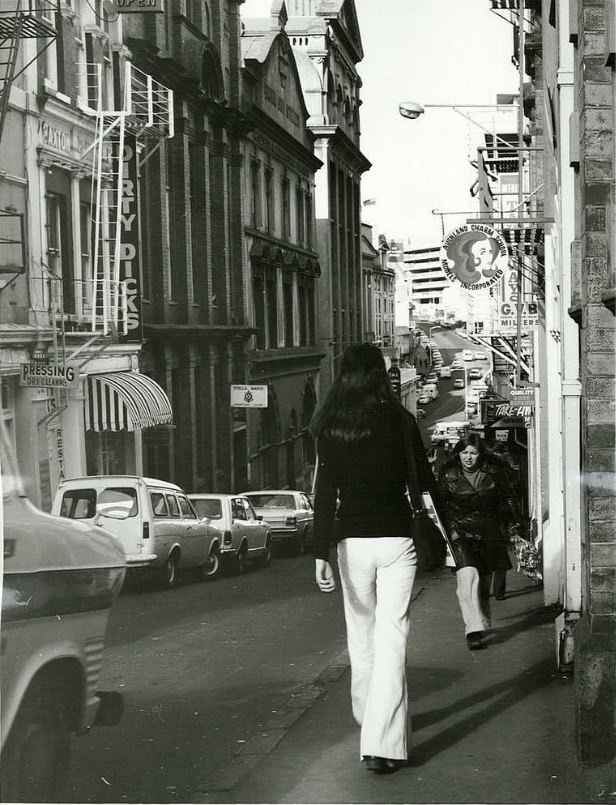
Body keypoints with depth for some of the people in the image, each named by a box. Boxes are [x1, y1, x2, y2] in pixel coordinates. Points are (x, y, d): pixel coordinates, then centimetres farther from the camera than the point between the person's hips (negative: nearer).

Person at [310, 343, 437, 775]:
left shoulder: (330, 427, -2)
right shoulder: (399, 420, -5)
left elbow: (325, 493, -7)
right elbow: (425, 481, 3)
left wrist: (322, 554, -8)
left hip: (352, 540, 2)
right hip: (396, 539, -2)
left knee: (361, 634, 19)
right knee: (391, 638, -4)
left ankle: (369, 718, 37)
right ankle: (383, 743, -11)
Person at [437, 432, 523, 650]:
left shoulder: (494, 470, 0)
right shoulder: (448, 473, -5)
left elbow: (508, 497, 12)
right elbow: (442, 505, 2)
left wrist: (514, 522, 9)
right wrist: (450, 529, -8)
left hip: (489, 531, 3)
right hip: (461, 531, -3)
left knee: (484, 581, 10)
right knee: (468, 575, -21)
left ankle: (480, 625, 28)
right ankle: (473, 631, -24)